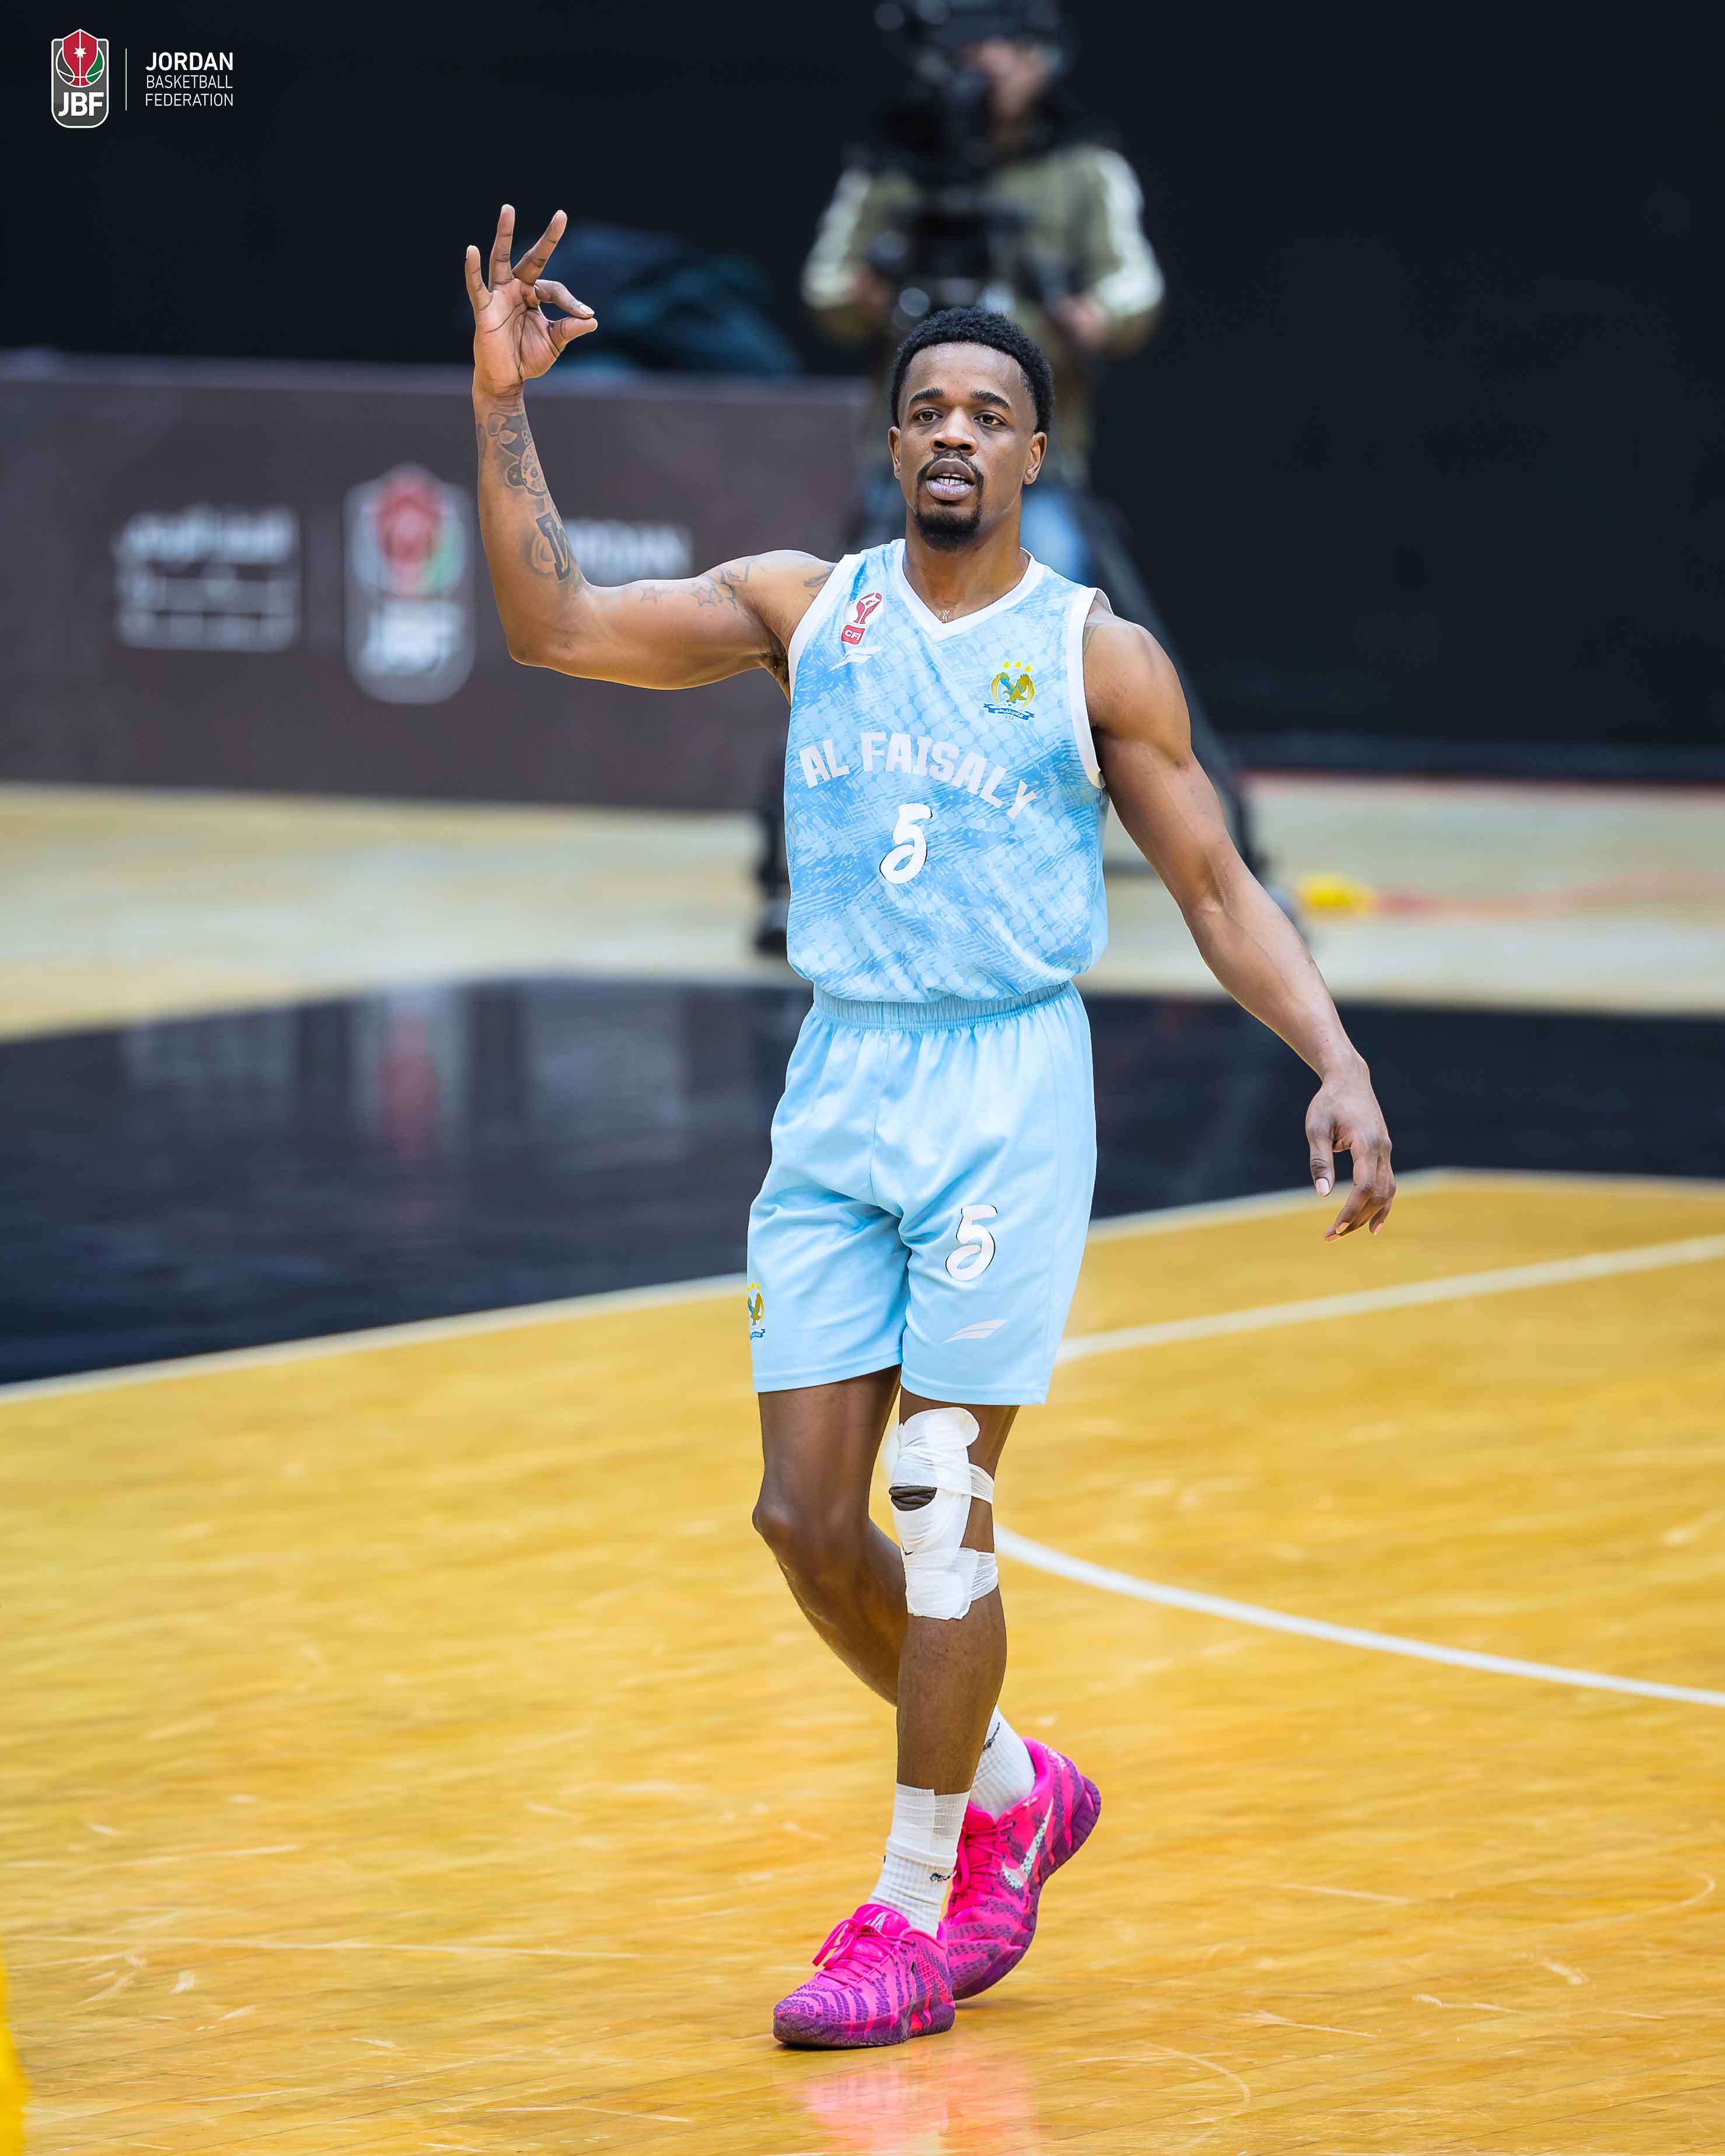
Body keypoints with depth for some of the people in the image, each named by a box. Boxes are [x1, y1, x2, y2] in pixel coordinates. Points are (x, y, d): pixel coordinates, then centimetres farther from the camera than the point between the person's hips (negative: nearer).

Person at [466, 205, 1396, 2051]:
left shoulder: (1098, 658, -1)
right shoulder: (804, 607, 6)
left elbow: (1215, 888, 2)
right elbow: (555, 625, -2)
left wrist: (1337, 1061, -11)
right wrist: (502, 409, -12)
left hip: (1008, 1089, -4)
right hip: (838, 1086, 4)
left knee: (938, 1505, -6)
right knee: (805, 1516, 3)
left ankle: (917, 1909, 5)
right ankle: (1010, 1792, 26)